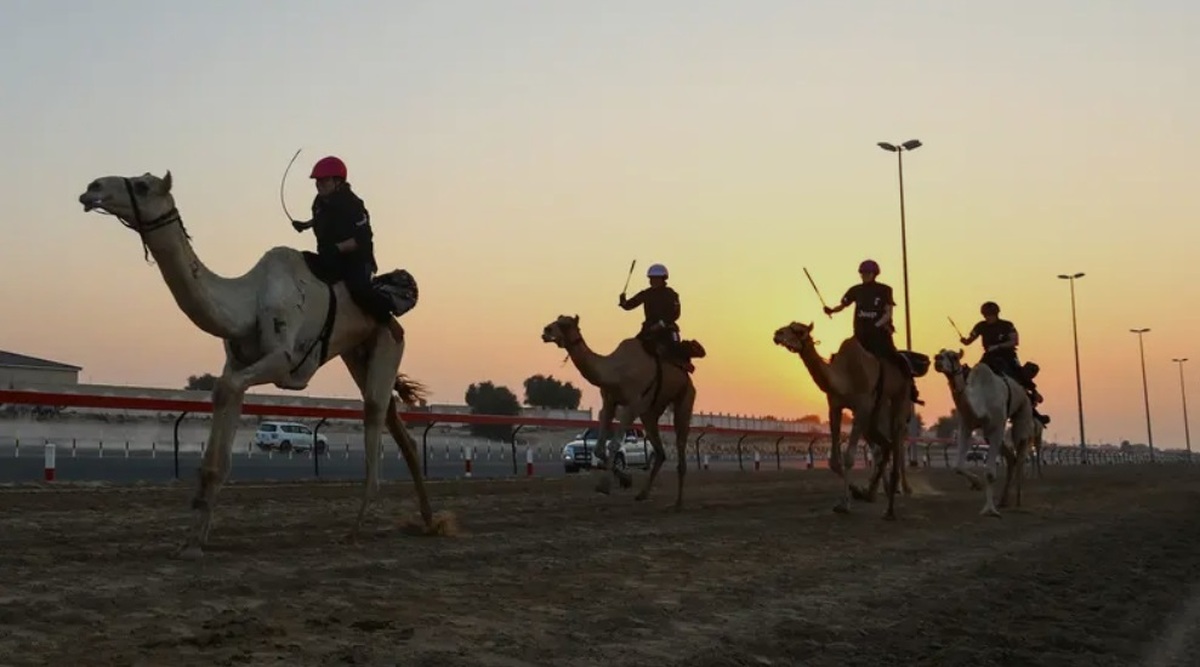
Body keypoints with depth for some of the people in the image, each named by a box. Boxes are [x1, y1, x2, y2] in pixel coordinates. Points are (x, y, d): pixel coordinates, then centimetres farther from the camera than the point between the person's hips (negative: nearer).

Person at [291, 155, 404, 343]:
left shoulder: (351, 205, -19)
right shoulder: (320, 202, 5)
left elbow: (363, 238, -27)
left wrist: (337, 248, -34)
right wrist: (305, 225, 20)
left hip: (355, 259, -9)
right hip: (329, 259, 9)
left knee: (358, 289, -32)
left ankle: (390, 322, -16)